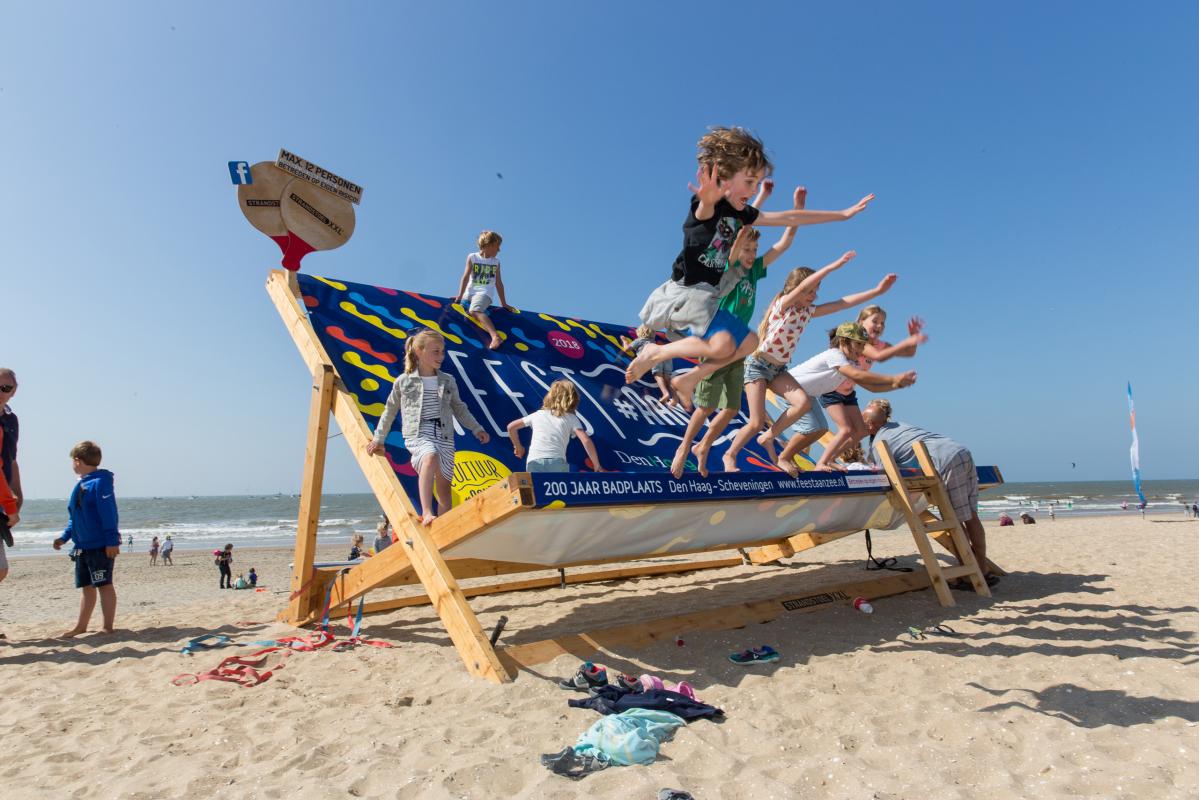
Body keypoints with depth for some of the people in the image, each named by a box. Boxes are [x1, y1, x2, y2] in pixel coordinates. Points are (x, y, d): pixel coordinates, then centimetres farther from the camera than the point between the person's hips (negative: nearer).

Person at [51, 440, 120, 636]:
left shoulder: (100, 482, -12)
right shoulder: (80, 485, 16)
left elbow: (109, 514, -19)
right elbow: (74, 517, 24)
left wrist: (112, 540, -23)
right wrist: (64, 537, 15)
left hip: (101, 546, -9)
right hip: (83, 547, 9)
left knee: (104, 585, -4)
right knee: (87, 587, 15)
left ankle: (108, 628, 1)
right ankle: (81, 626, 24)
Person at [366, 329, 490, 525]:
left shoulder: (448, 382, 13)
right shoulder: (404, 381, 6)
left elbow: (460, 409, 21)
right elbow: (390, 411, 16)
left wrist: (477, 429, 12)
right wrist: (378, 439, 20)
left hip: (444, 435, 4)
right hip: (418, 433, -4)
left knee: (444, 488, 2)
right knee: (431, 457, -37)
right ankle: (426, 512, -40)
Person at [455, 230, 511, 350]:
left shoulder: (496, 261, 16)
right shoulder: (472, 257, 10)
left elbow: (499, 283, 20)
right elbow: (466, 277, 1)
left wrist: (504, 304, 18)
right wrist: (460, 296, -10)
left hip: (485, 293, -3)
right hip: (470, 292, 3)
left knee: (475, 311, -34)